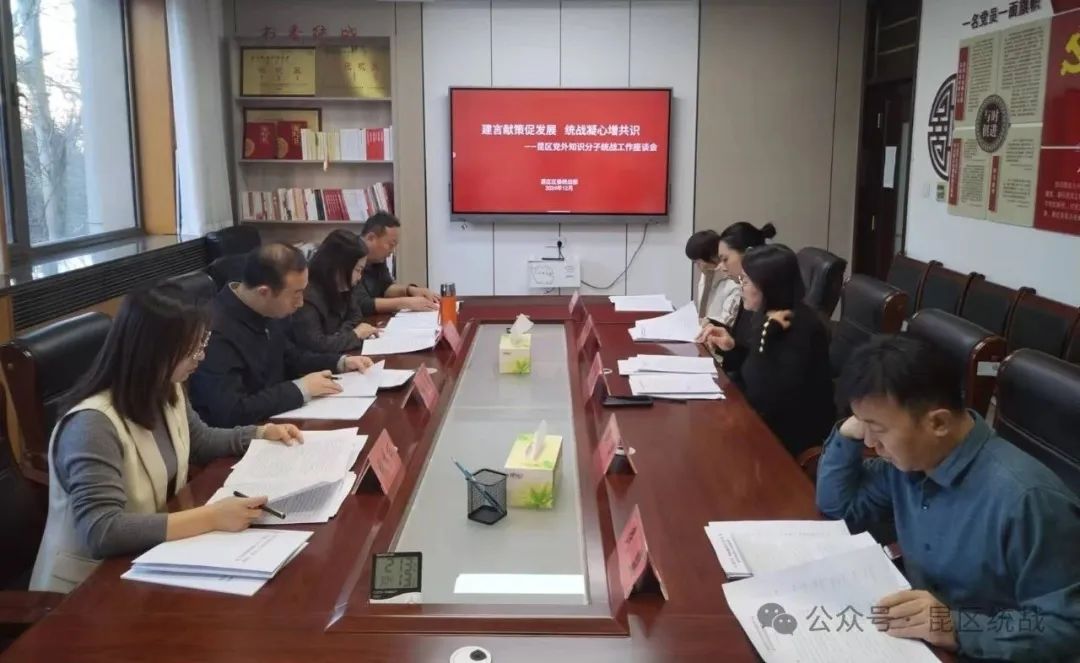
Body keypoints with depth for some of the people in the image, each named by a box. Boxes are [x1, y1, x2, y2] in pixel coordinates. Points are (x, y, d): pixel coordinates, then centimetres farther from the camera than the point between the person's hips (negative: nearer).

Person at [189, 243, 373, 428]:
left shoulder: (271, 311, -3)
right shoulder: (217, 332, -28)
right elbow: (230, 412, -32)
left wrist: (340, 362, 3)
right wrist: (301, 389, -24)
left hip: (275, 418, 8)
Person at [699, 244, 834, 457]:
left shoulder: (801, 329, -24)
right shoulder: (767, 315, 1)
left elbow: (766, 398, -29)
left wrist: (765, 333, -31)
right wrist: (733, 347, -1)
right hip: (770, 420, 8)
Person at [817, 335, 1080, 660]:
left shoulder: (1024, 499, -26)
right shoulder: (909, 457, -3)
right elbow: (839, 506, 9)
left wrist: (958, 628, -30)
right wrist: (849, 432, -6)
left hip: (981, 653, -6)